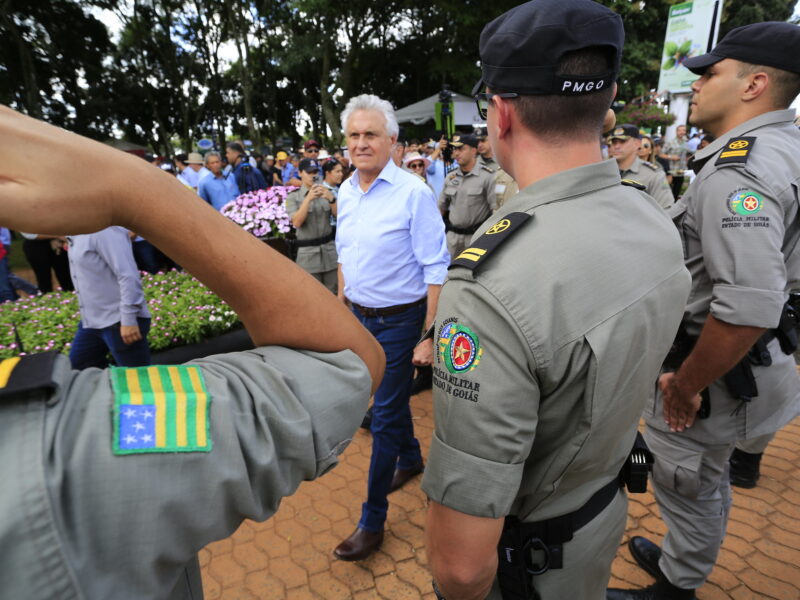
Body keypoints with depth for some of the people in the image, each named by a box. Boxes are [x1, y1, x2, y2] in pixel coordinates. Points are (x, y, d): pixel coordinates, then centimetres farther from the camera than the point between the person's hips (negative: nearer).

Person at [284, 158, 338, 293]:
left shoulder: (327, 193, 8)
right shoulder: (293, 197, 0)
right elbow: (296, 222, -13)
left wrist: (331, 198, -19)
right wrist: (308, 198, -21)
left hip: (330, 249, 3)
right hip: (308, 253, -2)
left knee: (333, 293, 7)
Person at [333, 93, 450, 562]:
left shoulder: (413, 193, -17)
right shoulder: (346, 192, 5)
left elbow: (436, 270, -17)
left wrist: (429, 336, -20)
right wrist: (342, 304, 16)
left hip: (399, 319, -6)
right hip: (360, 316, 7)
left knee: (385, 413, 2)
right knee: (391, 397, 23)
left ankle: (373, 521, 19)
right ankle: (411, 459, 50)